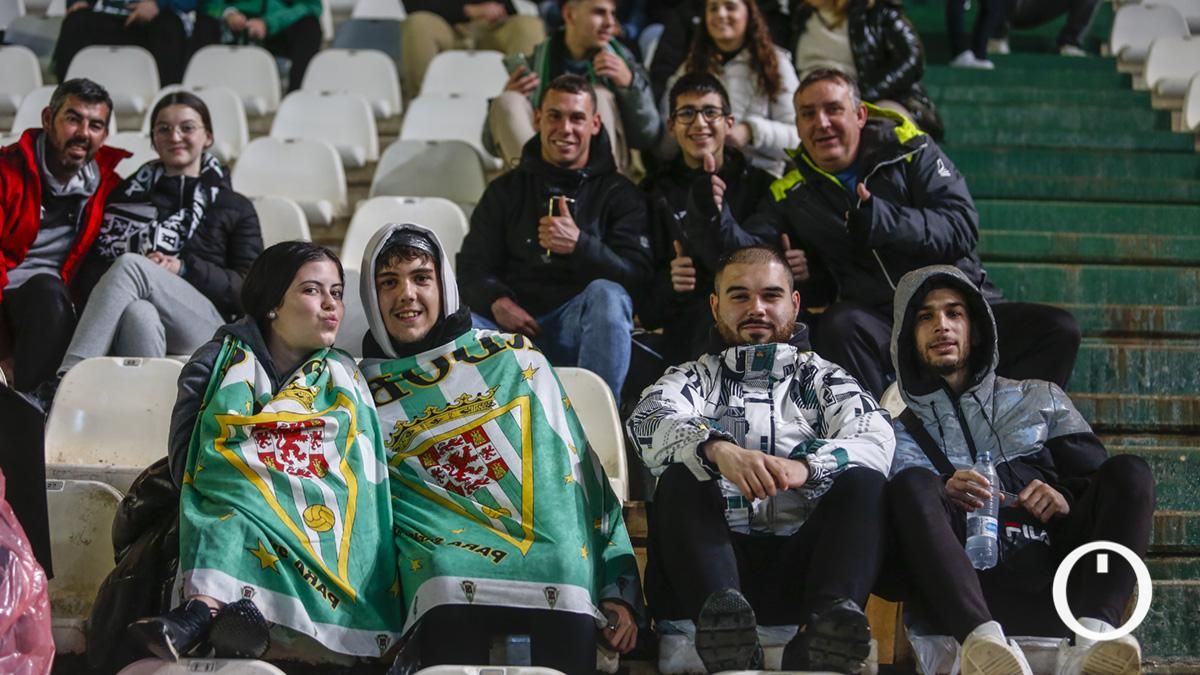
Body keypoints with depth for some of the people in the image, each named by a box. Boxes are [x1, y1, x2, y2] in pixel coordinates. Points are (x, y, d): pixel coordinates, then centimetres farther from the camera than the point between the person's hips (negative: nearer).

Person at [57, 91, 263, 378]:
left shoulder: (235, 207, 22)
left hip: (207, 327, -1)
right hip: (133, 324, 1)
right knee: (140, 314, -38)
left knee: (131, 265, -31)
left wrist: (184, 268, -6)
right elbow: (91, 268, 17)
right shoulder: (128, 195, 26)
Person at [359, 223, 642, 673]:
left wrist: (619, 587, 7)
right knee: (449, 574, -34)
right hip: (446, 547, -1)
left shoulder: (515, 358, 18)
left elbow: (578, 472, 15)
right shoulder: (363, 394, 19)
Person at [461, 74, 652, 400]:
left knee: (607, 294, -35)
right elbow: (472, 267, 12)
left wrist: (580, 245, -20)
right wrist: (496, 301, -13)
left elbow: (635, 273, -1)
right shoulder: (506, 190, 21)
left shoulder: (619, 193, 14)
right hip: (511, 325, 1)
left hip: (581, 329, -1)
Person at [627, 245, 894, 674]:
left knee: (863, 481, -22)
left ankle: (828, 623, -47)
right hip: (715, 562, 0)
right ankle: (726, 627, -50)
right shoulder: (693, 378, 21)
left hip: (799, 564, 1)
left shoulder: (823, 379, 22)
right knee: (681, 478, -25)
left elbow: (877, 439, -1)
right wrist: (718, 448, -27)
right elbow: (650, 422, -4)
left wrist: (805, 466, -24)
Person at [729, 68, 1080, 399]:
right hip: (879, 320, -1)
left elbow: (962, 227, -8)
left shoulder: (909, 151, 4)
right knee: (840, 327, -34)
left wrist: (881, 221, -22)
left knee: (1058, 329, -20)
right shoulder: (790, 194, 10)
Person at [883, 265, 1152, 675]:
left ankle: (1091, 634, -41)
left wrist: (1067, 498, -5)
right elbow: (906, 496, 2)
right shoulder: (899, 428, 20)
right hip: (966, 587, -2)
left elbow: (1104, 483, 17)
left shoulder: (1039, 399, 26)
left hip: (1050, 576, 2)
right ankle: (982, 639, -52)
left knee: (1130, 471, -16)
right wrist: (942, 497, -18)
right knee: (912, 483, -26)